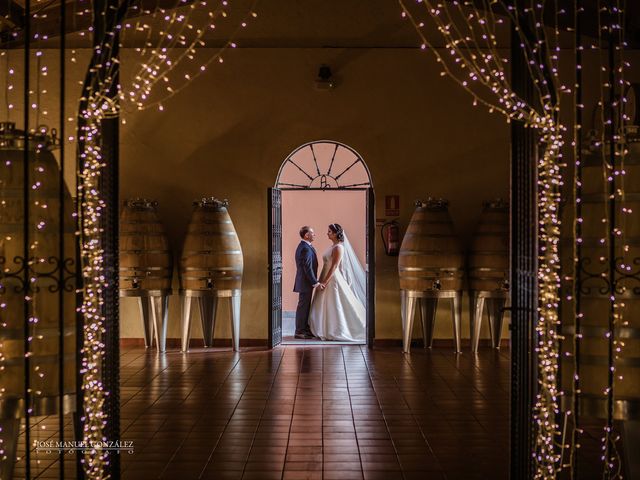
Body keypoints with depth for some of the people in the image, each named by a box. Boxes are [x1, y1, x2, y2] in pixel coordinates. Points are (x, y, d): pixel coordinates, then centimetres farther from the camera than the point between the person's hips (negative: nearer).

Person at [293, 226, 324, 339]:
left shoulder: (302, 246, 14)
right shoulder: (306, 249, -20)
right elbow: (308, 268, -24)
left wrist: (314, 282, 20)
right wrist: (315, 283, -20)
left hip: (304, 282, 11)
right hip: (305, 283, -11)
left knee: (305, 306, 15)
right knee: (303, 306, -4)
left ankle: (306, 330, 22)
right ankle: (300, 331, 1)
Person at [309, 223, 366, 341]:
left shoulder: (338, 247, -14)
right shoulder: (333, 246, 13)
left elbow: (334, 266, -19)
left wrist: (325, 282, -21)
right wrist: (323, 281, 14)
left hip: (333, 279, -9)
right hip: (328, 280, 9)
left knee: (335, 306, -3)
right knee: (328, 306, 11)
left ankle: (336, 332, 3)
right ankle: (330, 331, 15)